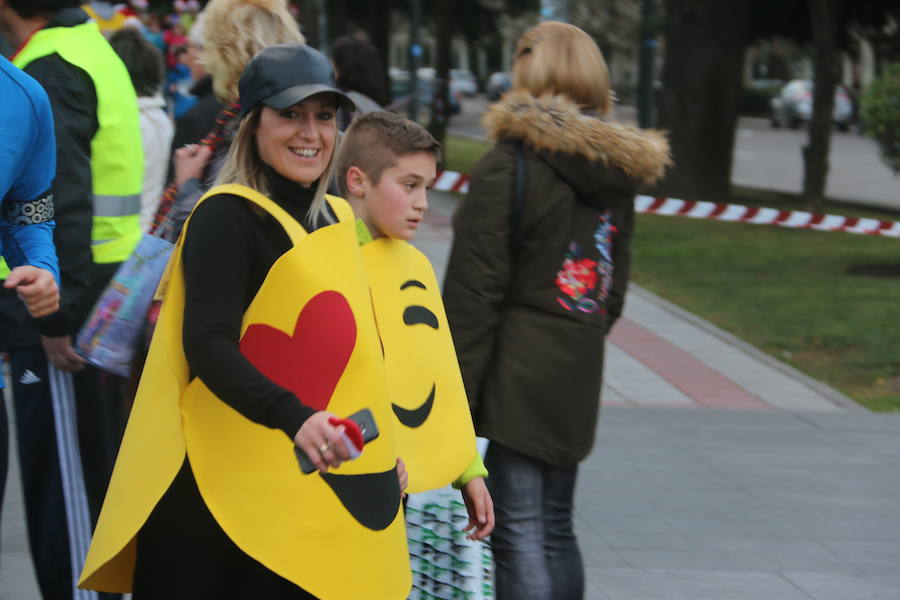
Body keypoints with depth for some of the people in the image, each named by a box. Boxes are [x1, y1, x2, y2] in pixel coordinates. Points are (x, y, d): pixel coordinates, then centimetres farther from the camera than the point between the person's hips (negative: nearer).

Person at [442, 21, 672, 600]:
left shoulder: (507, 167, -12)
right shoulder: (618, 173, 10)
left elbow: (474, 292, -14)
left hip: (515, 375, -7)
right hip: (579, 378, 7)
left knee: (517, 535, -6)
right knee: (556, 529, 16)